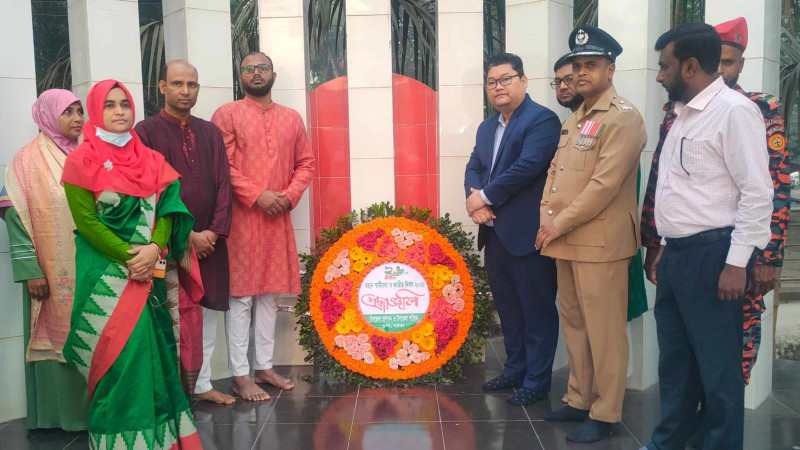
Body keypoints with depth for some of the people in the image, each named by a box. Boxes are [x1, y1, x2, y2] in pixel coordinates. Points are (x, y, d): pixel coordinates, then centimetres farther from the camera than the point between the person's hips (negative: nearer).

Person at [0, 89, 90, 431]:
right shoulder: (29, 159, -4)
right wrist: (31, 271, -15)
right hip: (53, 273, -4)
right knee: (56, 337, 3)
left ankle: (90, 408, 18)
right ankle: (59, 413, 15)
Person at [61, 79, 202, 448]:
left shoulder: (150, 160, 11)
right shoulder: (81, 161, -1)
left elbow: (166, 210, 4)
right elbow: (86, 220, -8)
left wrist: (154, 248, -14)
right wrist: (128, 256, -15)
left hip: (149, 270, 4)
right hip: (105, 273, -4)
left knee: (151, 346, 5)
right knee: (120, 352, -4)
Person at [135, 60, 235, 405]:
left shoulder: (210, 132, 11)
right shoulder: (146, 131, -3)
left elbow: (223, 184, 7)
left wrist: (214, 231, -5)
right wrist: (187, 234, -13)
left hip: (209, 240, 5)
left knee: (207, 311, 9)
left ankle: (202, 383, 21)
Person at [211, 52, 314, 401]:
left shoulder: (291, 118, 14)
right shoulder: (227, 114, -1)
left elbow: (306, 162, 13)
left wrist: (290, 195, -4)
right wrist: (257, 196, -17)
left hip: (278, 217, 5)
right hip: (241, 217, -5)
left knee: (270, 294, 11)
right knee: (241, 295, -1)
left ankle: (264, 366, 22)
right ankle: (240, 375, 7)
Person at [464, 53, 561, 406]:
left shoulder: (542, 119, -9)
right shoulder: (487, 127, 17)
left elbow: (528, 165, -21)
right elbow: (473, 168, 11)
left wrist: (485, 197, -14)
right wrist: (476, 199, -10)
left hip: (527, 234, -8)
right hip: (495, 233, 8)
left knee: (537, 310, 3)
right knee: (508, 308, 18)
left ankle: (537, 381, 14)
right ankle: (514, 370, 32)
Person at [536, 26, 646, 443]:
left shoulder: (623, 118, -10)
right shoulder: (573, 119, 17)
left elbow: (604, 184, -18)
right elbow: (555, 171, 16)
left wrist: (561, 224, -14)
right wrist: (547, 219, 1)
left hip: (600, 243, -8)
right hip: (565, 241, 8)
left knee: (603, 330, 0)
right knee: (573, 325, 15)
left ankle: (604, 413, 11)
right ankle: (579, 399, 28)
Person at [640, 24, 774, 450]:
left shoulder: (734, 111, -12)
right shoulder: (683, 115, 14)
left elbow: (758, 192, -17)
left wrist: (736, 263, -18)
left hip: (711, 255, -9)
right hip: (676, 253, 9)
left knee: (717, 365, 3)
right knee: (673, 357, 18)